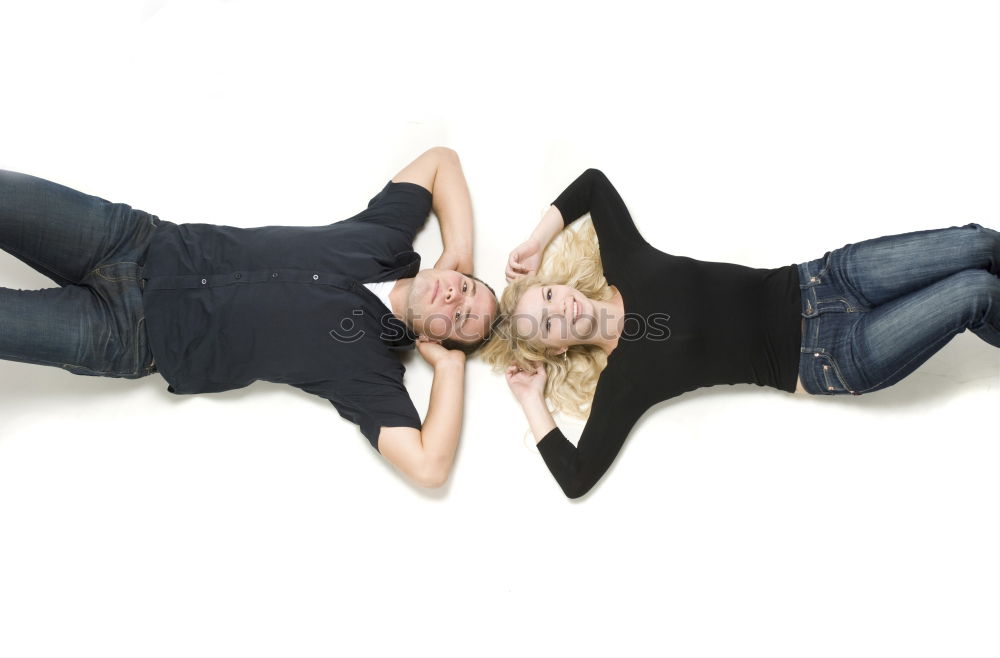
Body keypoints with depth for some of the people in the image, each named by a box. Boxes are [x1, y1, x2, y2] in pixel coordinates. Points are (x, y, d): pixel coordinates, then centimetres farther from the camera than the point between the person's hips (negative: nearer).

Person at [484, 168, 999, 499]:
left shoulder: (625, 266, -3)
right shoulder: (623, 380, -13)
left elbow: (594, 181, 10)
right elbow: (577, 479, -16)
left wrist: (535, 242, 1)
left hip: (817, 281, 5)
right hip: (828, 361, -4)